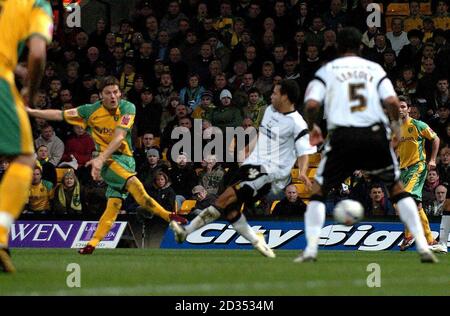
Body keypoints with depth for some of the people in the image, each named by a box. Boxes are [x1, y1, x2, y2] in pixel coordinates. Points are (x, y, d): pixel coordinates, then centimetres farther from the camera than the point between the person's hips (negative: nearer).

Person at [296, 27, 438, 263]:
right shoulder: (374, 69, 12)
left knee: (318, 190, 13)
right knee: (397, 188, 16)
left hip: (343, 137, -1)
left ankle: (311, 249, -2)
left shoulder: (327, 70, 10)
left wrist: (312, 128, 15)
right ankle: (422, 246, 6)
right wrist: (395, 124, 18)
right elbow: (392, 101, -1)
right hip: (376, 135, 1)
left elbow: (311, 104, -4)